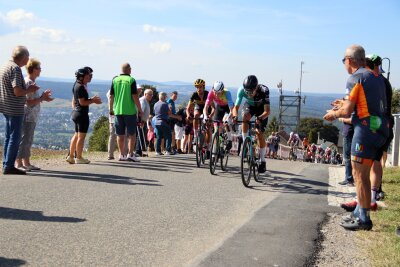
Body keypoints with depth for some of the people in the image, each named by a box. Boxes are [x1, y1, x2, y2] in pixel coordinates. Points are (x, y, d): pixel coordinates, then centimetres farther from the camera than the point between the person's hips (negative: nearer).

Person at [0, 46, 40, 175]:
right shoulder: (15, 68, -16)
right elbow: (17, 92, -23)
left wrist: (28, 89, 16)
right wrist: (29, 90, -6)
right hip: (15, 109, -9)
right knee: (15, 138, -2)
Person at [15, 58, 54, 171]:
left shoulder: (32, 82, 15)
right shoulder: (28, 83, -15)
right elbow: (28, 102, -21)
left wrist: (42, 97, 12)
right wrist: (42, 98, -14)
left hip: (32, 117, 10)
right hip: (27, 117, -10)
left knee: (28, 140, 14)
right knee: (23, 140, -5)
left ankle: (26, 163, 22)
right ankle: (18, 163, 1)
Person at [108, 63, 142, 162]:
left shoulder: (115, 80, 5)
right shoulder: (131, 80, -7)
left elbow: (111, 96, 5)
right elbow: (135, 96, -11)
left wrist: (111, 109, 15)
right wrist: (139, 109, -4)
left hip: (118, 110, 4)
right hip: (130, 111, -4)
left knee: (120, 134, 9)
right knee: (131, 134, 5)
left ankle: (122, 155, 11)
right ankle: (130, 154, 1)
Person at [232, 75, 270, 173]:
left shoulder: (264, 90, -38)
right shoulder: (242, 90, -31)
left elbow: (267, 111, -40)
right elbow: (236, 107, -29)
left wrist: (260, 118, -59)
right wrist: (235, 116, -50)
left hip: (261, 108, -2)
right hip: (249, 105, 2)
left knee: (259, 133, -12)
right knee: (245, 117, -33)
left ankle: (262, 161, 2)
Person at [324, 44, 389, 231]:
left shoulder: (356, 78, -9)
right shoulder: (377, 77, 17)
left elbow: (347, 111, -13)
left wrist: (334, 114, 7)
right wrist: (345, 105, 26)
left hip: (366, 129, -9)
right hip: (380, 129, 9)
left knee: (359, 175, -2)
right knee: (363, 174, 17)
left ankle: (363, 220, 3)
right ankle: (358, 213, 26)